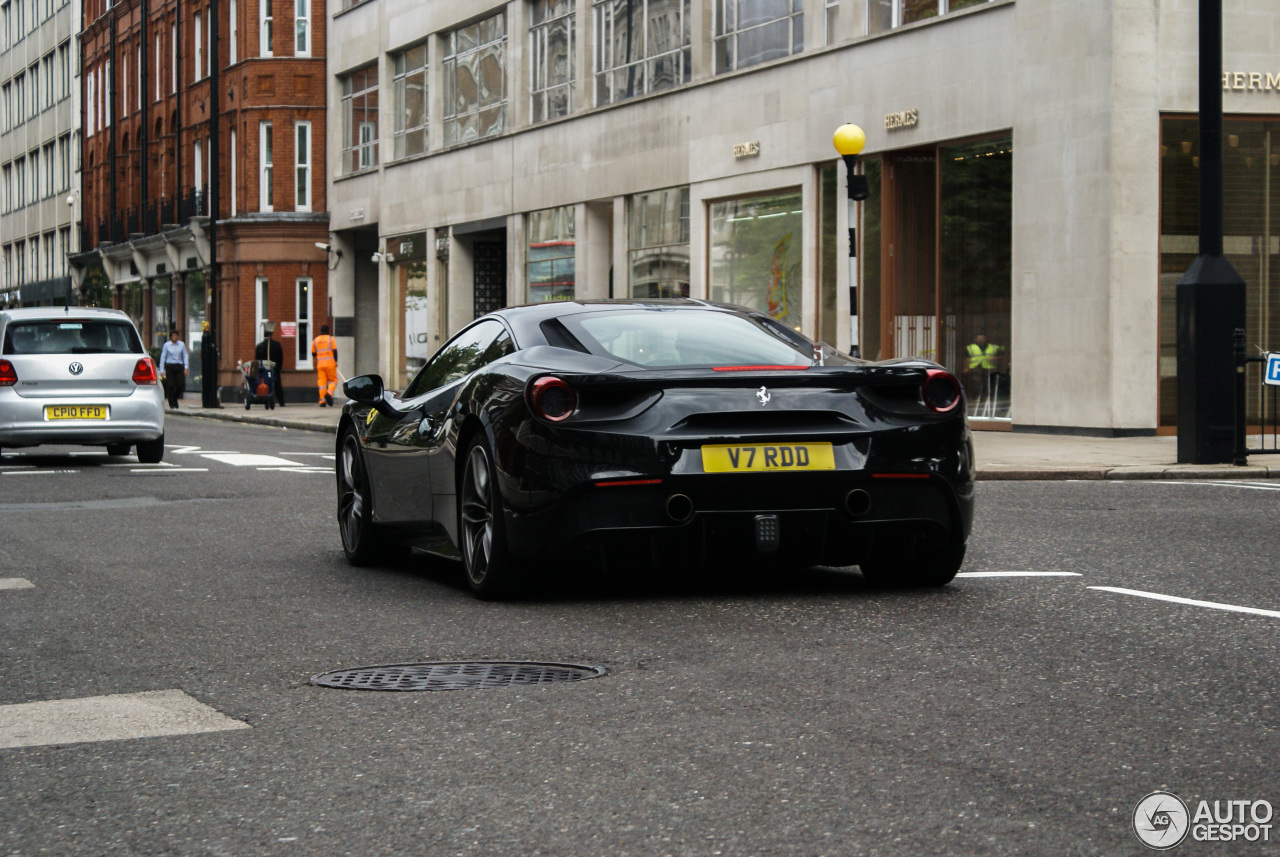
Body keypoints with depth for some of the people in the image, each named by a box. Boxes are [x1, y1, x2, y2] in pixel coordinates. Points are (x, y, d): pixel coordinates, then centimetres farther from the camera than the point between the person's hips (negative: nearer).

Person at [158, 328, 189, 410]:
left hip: (179, 366, 2)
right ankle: (172, 404, 3)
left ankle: (174, 398, 22)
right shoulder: (166, 345, 1)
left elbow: (185, 356, 9)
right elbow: (163, 357, 3)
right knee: (171, 385, -6)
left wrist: (186, 367, -1)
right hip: (169, 366, -2)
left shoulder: (182, 344, 6)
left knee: (181, 384, -6)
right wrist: (162, 370, 0)